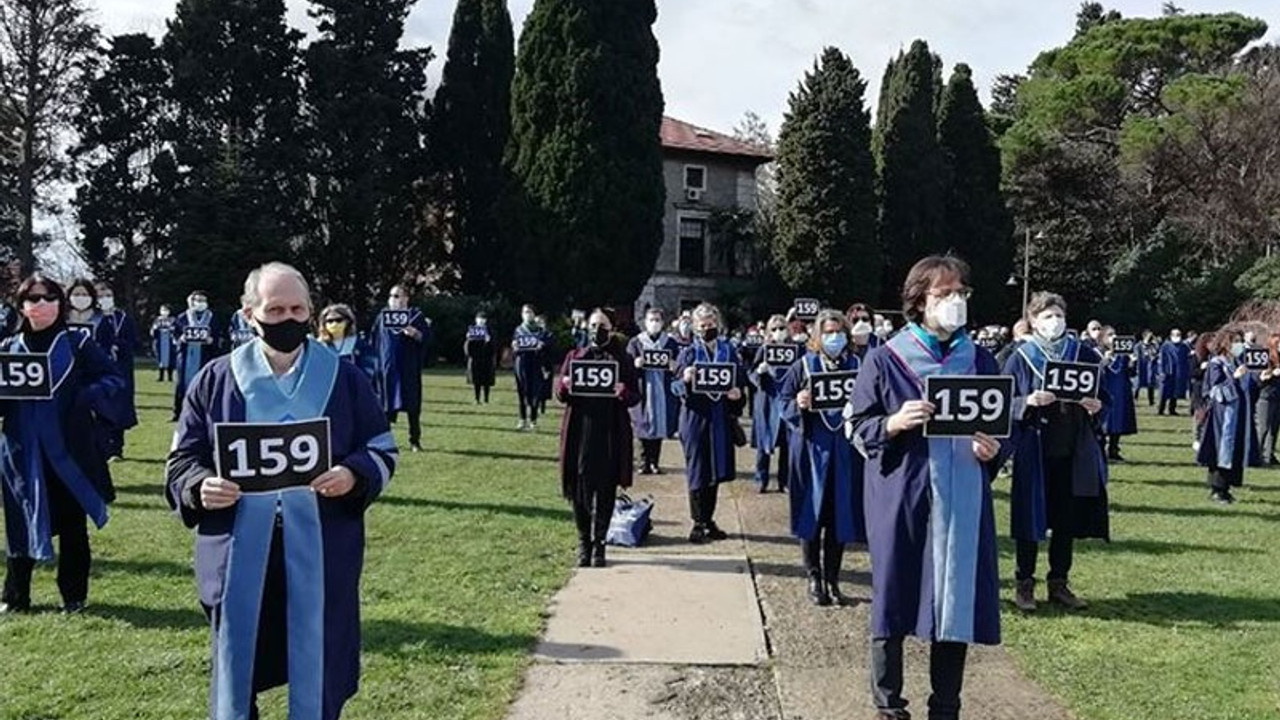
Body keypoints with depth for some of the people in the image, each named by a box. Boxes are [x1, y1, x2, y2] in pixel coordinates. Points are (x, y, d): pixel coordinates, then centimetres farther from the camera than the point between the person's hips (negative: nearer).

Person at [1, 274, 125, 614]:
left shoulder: (78, 345, 1)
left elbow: (114, 378, 0)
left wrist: (85, 398, -16)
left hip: (69, 452, -2)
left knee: (72, 525, 7)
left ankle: (74, 596, 19)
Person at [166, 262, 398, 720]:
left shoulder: (344, 377, 3)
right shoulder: (215, 380, 3)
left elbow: (382, 450, 6)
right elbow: (182, 459, 6)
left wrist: (354, 475, -15)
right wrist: (199, 487, -16)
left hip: (320, 554, 0)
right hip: (239, 555, 0)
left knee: (319, 672, 9)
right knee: (236, 667, 10)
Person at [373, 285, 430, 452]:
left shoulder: (416, 316, 5)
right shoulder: (382, 316, 13)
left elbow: (426, 337, -4)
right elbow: (374, 341, 14)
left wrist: (415, 333, -24)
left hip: (409, 368, -2)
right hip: (387, 368, 2)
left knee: (412, 405, -1)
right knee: (386, 403, 3)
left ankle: (415, 441, 6)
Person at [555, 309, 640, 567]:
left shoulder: (623, 360, 8)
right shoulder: (574, 356, 11)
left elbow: (636, 398, 5)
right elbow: (559, 394, 9)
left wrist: (624, 393, -17)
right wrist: (565, 387, -14)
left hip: (611, 432, -1)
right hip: (580, 430, 1)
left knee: (605, 489, 1)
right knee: (580, 488, 2)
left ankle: (599, 543, 12)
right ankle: (584, 542, 15)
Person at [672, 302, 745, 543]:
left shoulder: (728, 351, 7)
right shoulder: (688, 354, -1)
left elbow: (741, 380, 10)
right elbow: (675, 387, -2)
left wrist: (737, 392, -11)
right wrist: (685, 380, -24)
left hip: (720, 418, 3)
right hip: (695, 417, -3)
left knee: (716, 471, 11)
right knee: (697, 472, 0)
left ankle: (708, 520, 24)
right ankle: (698, 523, 11)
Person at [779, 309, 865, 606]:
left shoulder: (857, 365, 5)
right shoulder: (803, 366, 0)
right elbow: (783, 400, 2)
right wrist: (798, 405, -19)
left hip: (845, 451, 2)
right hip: (811, 449, -1)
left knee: (840, 517, 6)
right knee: (811, 515, 3)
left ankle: (832, 579, 19)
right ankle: (814, 579, 17)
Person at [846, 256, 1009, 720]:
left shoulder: (980, 361, 7)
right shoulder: (886, 359, -2)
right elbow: (858, 427, -1)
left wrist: (995, 450, -10)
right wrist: (893, 424, -20)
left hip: (962, 499, 3)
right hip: (900, 499, -3)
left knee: (956, 601, 6)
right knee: (894, 600, 4)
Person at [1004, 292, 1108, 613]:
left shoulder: (1084, 354, 6)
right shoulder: (1021, 358, -2)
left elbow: (1103, 396, 11)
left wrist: (1096, 405, -11)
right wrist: (1029, 401, -21)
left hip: (1074, 451, 3)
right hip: (1034, 451, -3)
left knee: (1067, 519, 10)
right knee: (1032, 517, 3)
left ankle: (1059, 583, 22)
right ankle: (1024, 584, 15)